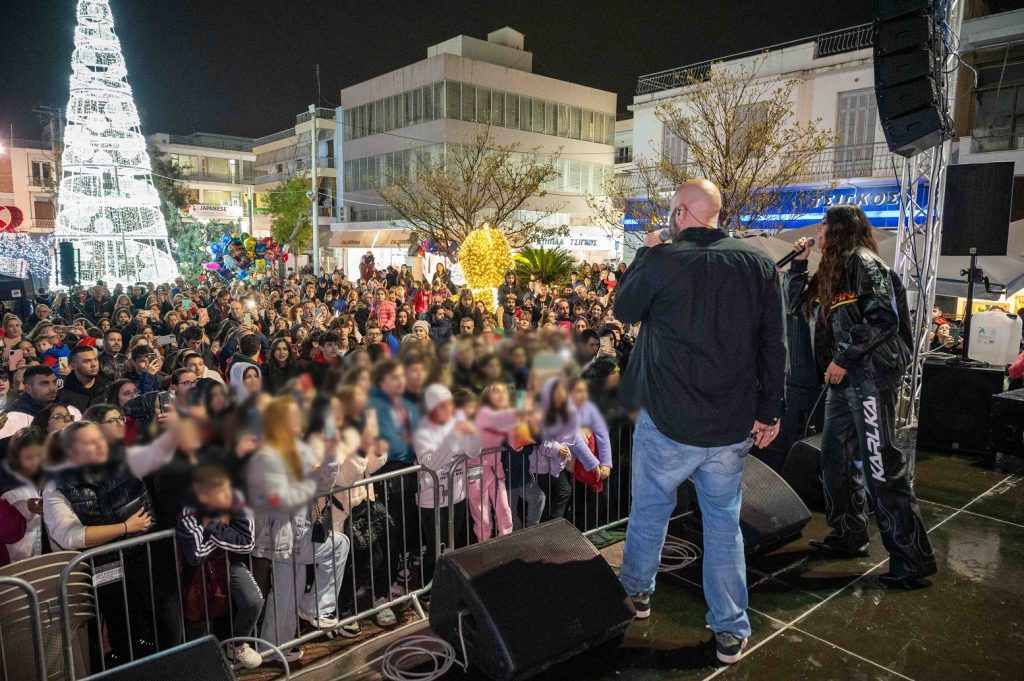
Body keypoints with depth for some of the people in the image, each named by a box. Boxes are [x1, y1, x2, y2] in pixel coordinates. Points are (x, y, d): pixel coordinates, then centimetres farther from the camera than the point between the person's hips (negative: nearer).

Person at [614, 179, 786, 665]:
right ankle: (730, 630, 24)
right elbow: (774, 345, -1)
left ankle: (637, 589, 40)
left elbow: (623, 311, 4)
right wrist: (769, 411, 8)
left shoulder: (661, 261, -14)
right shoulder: (758, 264, -3)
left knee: (649, 510, 19)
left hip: (667, 422, -3)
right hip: (732, 426, 3)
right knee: (724, 522, 16)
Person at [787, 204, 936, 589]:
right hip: (844, 378, 10)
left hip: (870, 374, -10)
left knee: (882, 464, -8)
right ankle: (848, 537, 28)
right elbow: (801, 302, 27)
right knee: (836, 458, 14)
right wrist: (798, 262, 17)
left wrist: (844, 358, -18)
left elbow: (884, 317, -19)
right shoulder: (832, 271, 17)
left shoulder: (863, 262, -9)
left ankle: (913, 559, 1)